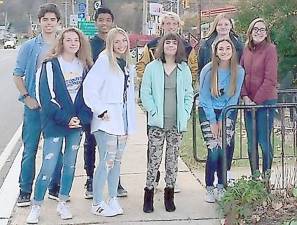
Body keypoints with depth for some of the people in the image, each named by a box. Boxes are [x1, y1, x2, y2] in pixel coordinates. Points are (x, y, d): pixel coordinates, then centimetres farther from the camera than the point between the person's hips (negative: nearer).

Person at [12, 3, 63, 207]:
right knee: (29, 150, 2)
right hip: (34, 106, -1)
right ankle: (25, 191, 13)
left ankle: (55, 188, 23)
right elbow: (17, 75, 5)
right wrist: (27, 97, -6)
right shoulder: (29, 47, 2)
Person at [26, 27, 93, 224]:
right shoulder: (51, 65, -6)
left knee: (70, 164, 10)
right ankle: (36, 207, 8)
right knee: (48, 166, -6)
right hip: (54, 123, -4)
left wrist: (81, 118, -7)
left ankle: (62, 203, 24)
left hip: (77, 124, 5)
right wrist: (65, 118, -15)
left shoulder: (85, 66, 8)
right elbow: (47, 97, -10)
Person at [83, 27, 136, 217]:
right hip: (107, 119, -7)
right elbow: (89, 88, -17)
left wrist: (131, 122, 14)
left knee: (117, 160, 12)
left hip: (123, 119, 7)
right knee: (107, 161, -8)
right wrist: (100, 110, -17)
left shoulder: (128, 65, 15)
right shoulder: (104, 61, -8)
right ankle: (97, 203, 3)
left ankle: (113, 199, 22)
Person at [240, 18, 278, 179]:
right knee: (251, 142, 10)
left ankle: (266, 176, 10)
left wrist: (256, 100, -12)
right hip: (249, 102, 5)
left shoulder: (270, 49, -7)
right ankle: (254, 176, 21)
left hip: (265, 101, -5)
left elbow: (270, 80, -12)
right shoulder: (246, 49, 9)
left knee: (264, 141, -3)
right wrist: (245, 97, -5)